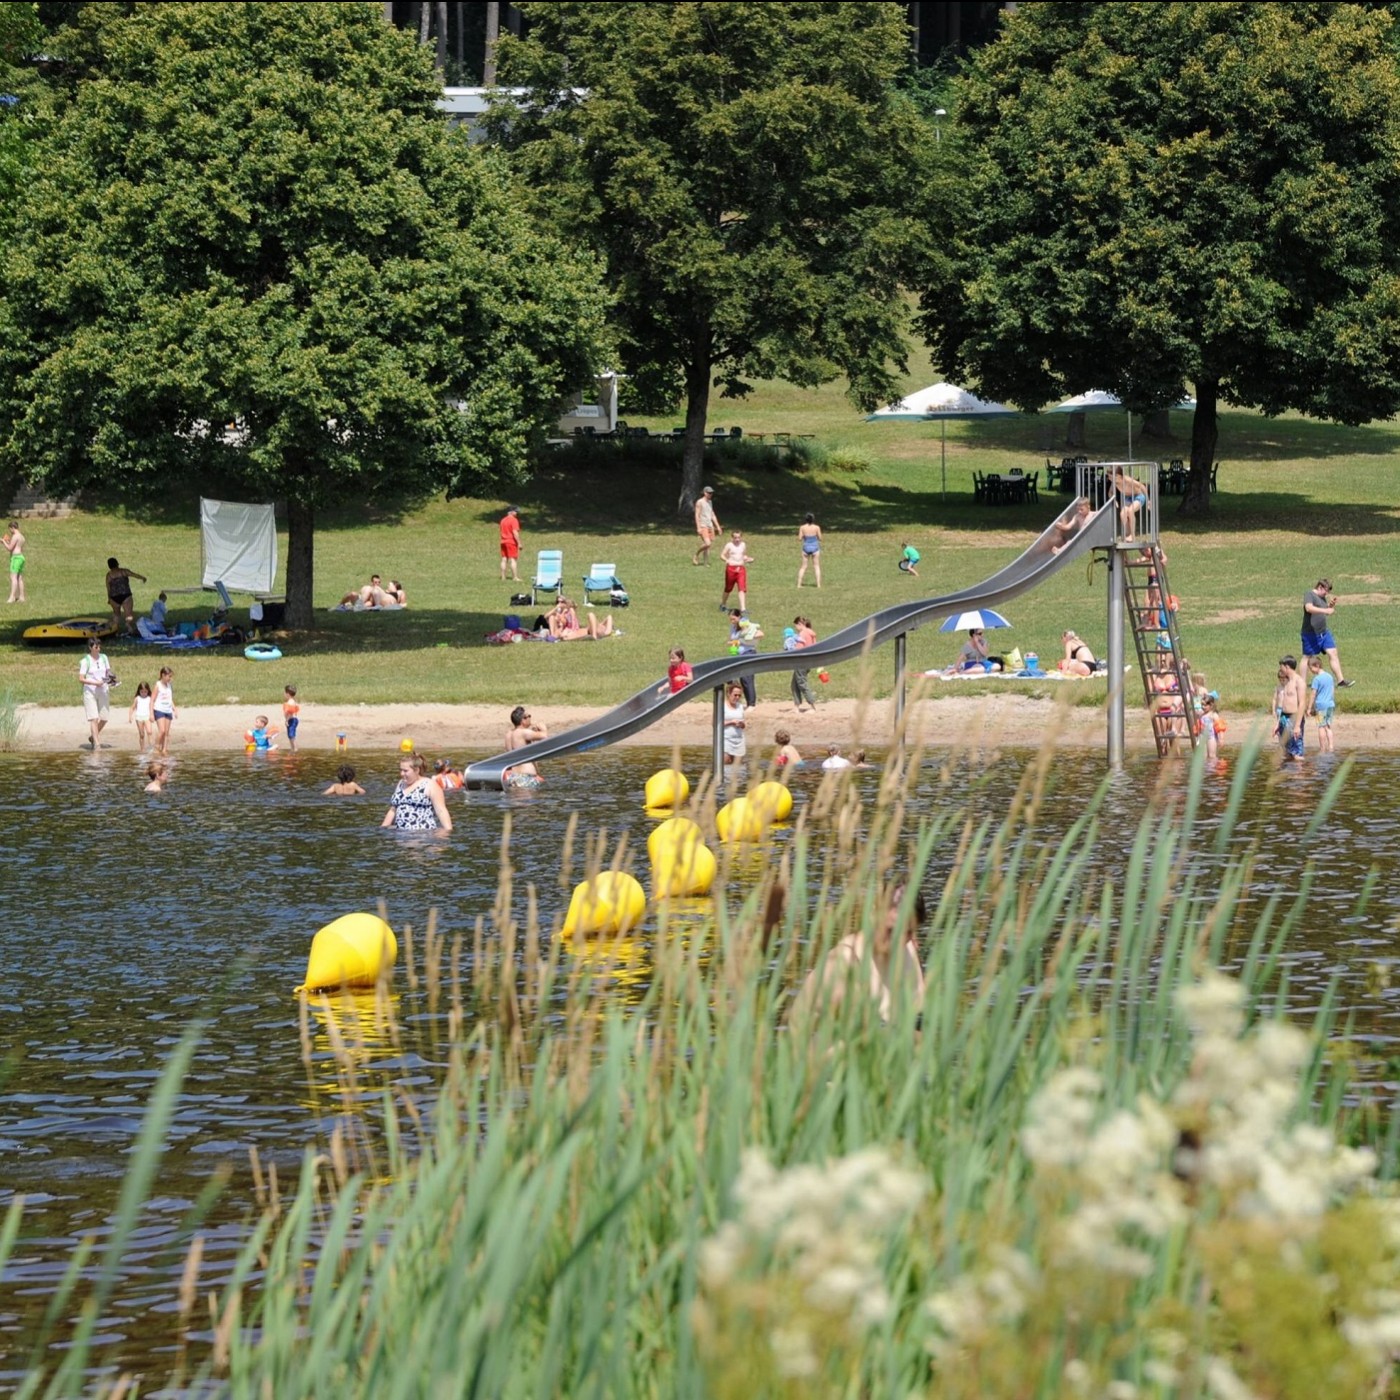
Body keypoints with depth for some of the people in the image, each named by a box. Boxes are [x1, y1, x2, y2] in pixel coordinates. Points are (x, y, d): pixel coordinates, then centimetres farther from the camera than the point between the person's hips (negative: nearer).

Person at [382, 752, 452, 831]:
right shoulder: (400, 784, 19)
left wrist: (448, 831, -16)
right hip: (400, 834, 6)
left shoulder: (430, 786, 0)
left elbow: (441, 811, -7)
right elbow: (393, 811, 26)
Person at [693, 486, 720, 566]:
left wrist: (717, 526, 20)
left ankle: (705, 562, 8)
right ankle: (696, 555, 1)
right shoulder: (700, 502, -6)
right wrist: (698, 528, -16)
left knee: (709, 544, 3)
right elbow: (697, 515, -10)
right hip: (703, 526, -8)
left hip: (710, 526, 8)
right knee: (707, 543, -19)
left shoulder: (710, 502, 17)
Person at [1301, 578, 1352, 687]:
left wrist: (1331, 606, 4)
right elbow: (1309, 608, -28)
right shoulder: (1309, 594, -10)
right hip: (1311, 633, -8)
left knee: (1333, 653, 0)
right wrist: (1325, 610, -37)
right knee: (1307, 657, 1)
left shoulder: (1322, 597, 15)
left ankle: (1340, 680, -1)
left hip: (1324, 632, 8)